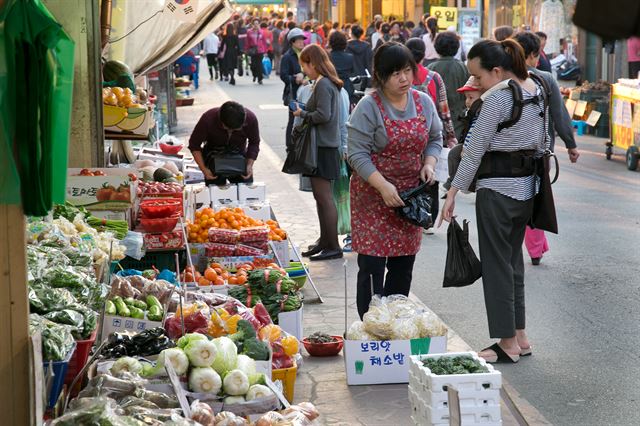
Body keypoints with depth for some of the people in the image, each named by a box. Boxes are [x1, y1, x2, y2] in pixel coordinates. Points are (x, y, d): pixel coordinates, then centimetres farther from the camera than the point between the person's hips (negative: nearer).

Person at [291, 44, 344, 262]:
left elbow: (323, 115, -23)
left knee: (324, 197, -6)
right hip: (326, 145, 10)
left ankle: (333, 247, -2)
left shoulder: (322, 84, -16)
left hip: (323, 147, -10)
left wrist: (303, 114, -9)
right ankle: (325, 241, 25)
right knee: (321, 196, 17)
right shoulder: (330, 83, 14)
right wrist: (304, 111, 7)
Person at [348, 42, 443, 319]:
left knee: (404, 264, 11)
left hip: (411, 193, 5)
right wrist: (383, 186, -23)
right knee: (372, 263, -6)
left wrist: (429, 163, -4)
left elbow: (435, 138, 16)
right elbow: (357, 154, -14)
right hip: (373, 193, -5)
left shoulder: (423, 102, 4)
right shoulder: (369, 107, -12)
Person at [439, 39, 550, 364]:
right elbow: (543, 143, 15)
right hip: (526, 187, 9)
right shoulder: (538, 91, 7)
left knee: (497, 265, 1)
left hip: (497, 189, -9)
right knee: (514, 261, 17)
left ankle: (508, 344, 7)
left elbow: (474, 151, -16)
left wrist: (453, 192, -11)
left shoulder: (497, 97, -17)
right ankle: (520, 336, 22)